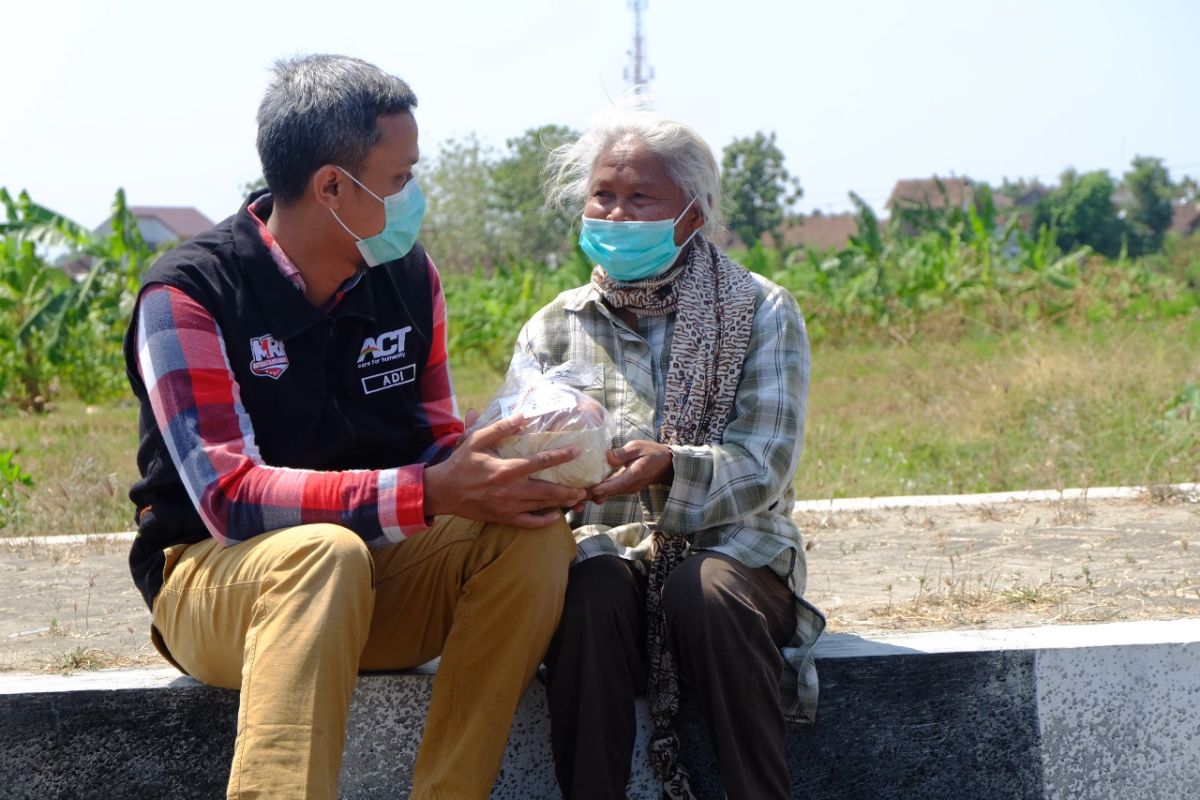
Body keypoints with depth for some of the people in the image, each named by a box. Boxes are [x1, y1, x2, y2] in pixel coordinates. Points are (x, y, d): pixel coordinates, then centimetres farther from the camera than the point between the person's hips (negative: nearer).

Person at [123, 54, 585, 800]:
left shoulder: (410, 276, 2)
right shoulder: (188, 296, -16)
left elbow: (437, 445, 8)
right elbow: (230, 497, -25)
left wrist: (512, 474, -18)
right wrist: (430, 494, -35)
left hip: (380, 573, 6)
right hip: (216, 574, -5)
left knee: (533, 536, -21)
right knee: (325, 554, -38)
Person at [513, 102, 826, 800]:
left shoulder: (762, 314, 3)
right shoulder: (552, 330, 11)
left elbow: (764, 466, -8)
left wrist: (668, 467, -29)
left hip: (731, 544, -1)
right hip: (606, 546, 1)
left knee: (707, 591, -36)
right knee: (592, 595, -34)